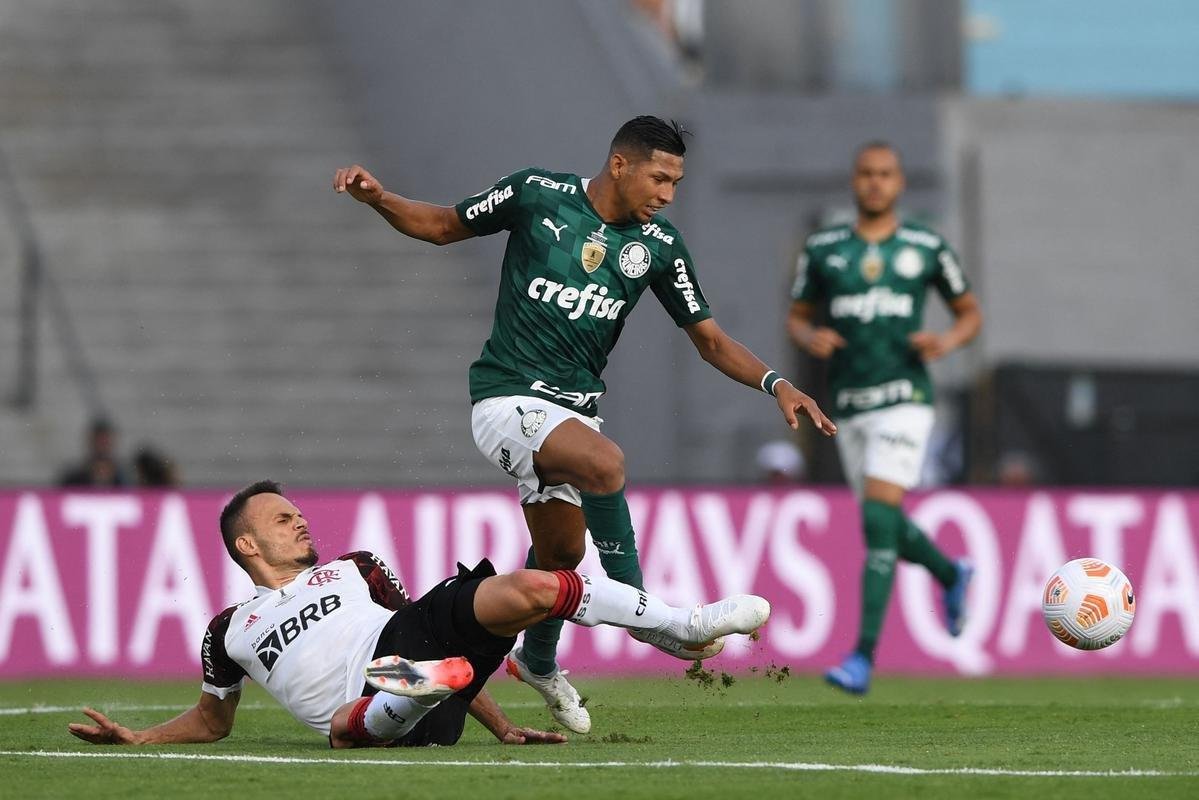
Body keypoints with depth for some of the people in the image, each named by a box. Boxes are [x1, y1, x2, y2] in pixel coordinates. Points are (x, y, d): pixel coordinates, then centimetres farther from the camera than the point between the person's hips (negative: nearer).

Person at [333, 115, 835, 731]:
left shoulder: (659, 247, 2)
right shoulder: (537, 194, -8)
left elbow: (710, 339, 7)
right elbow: (442, 226, 5)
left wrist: (775, 384, -7)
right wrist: (377, 198, -12)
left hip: (572, 407, 6)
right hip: (506, 396, -6)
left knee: (562, 552, 15)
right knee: (605, 461, -31)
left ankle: (538, 660, 44)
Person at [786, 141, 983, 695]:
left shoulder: (926, 248, 2)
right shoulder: (823, 249, 7)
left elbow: (970, 312, 13)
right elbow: (796, 318, 15)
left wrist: (947, 342, -9)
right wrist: (811, 337, -9)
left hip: (904, 398, -4)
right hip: (849, 407, 4)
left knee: (877, 518, -18)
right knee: (887, 529, 11)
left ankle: (864, 657, -19)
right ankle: (950, 575, 46)